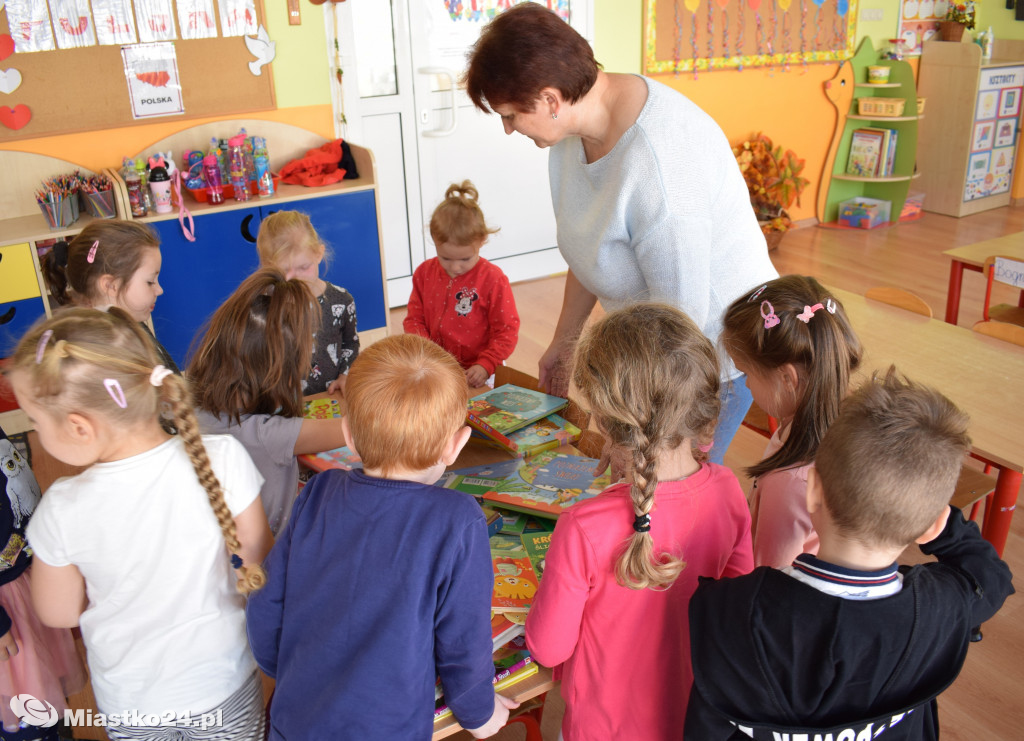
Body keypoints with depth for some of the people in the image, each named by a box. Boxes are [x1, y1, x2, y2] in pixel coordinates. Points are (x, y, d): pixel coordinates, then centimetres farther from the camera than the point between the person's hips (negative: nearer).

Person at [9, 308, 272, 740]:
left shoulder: (63, 512, -26)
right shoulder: (223, 459, -27)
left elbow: (58, 614, -8)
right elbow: (256, 560, -13)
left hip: (128, 704, 1)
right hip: (222, 687, 0)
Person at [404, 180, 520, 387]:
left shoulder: (492, 279, -7)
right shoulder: (425, 273, 5)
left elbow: (507, 330, -6)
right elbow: (414, 318, 10)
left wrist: (485, 366, -17)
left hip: (475, 373, -4)